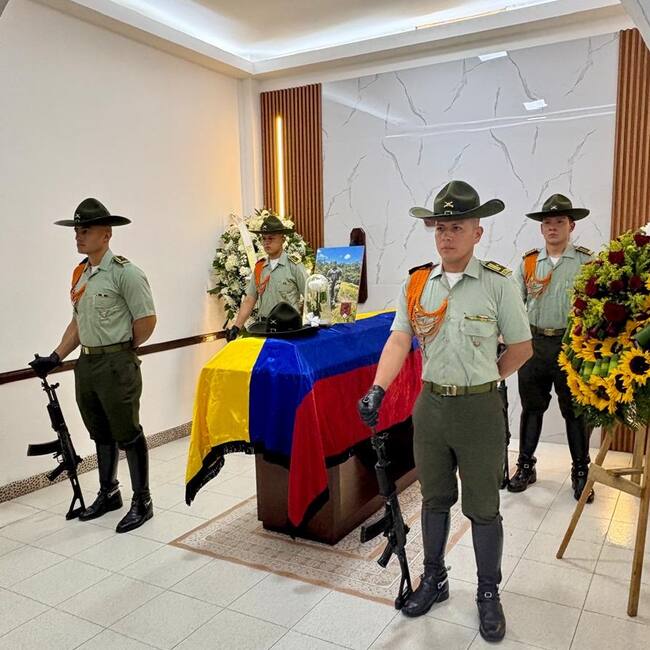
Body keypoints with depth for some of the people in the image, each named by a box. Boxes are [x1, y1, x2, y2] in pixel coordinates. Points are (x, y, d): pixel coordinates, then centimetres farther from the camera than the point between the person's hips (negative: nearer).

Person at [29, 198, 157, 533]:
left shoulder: (124, 272, -13)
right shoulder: (79, 273, 11)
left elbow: (146, 320, -13)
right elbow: (78, 321, 16)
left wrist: (121, 352, -1)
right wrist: (56, 357, 9)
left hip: (116, 366, -8)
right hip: (86, 365, 8)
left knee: (128, 434, 2)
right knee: (100, 434, 19)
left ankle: (142, 502, 16)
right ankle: (108, 494, 35)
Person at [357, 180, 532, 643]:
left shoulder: (498, 283, -10)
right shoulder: (416, 284, 0)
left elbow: (521, 347, -3)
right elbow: (399, 341, -8)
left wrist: (481, 381, 3)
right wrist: (378, 389, -22)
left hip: (480, 409, -3)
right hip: (430, 404, 3)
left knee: (483, 508, 10)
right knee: (435, 499, 19)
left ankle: (489, 593, 31)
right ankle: (435, 579, 39)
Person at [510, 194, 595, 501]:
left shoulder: (586, 261, -1)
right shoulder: (528, 262, 7)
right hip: (534, 343, 3)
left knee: (575, 411, 8)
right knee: (531, 407, 12)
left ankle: (581, 471, 25)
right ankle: (525, 466, 25)